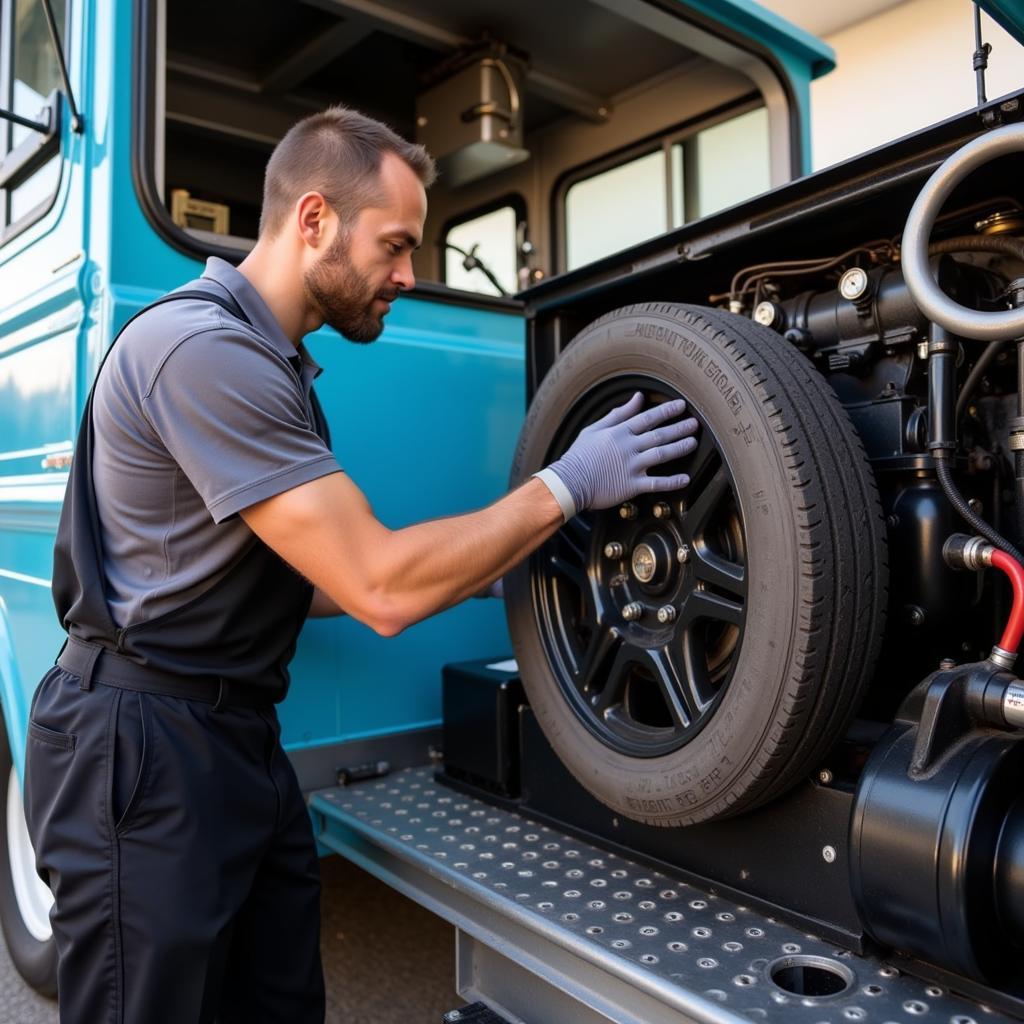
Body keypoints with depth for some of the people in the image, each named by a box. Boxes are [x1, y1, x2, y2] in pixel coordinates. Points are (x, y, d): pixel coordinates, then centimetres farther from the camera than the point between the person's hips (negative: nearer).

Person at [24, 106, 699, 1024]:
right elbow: (380, 591, -25)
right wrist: (565, 486, -18)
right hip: (144, 748, -9)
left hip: (241, 740, 9)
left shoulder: (271, 362, 11)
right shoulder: (203, 347, -21)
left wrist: (470, 572, 6)